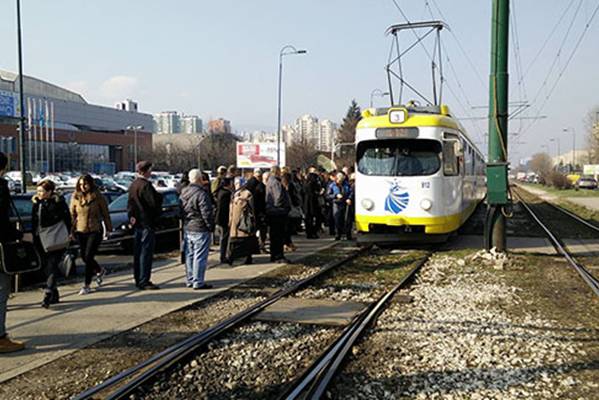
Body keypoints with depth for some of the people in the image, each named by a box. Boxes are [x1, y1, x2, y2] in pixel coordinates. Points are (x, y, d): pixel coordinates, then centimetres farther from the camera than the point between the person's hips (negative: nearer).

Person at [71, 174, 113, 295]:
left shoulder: (98, 197, -6)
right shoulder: (75, 197, 2)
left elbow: (105, 213, 1)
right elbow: (72, 214, 7)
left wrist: (108, 228, 5)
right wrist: (71, 230, 3)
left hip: (95, 231, -4)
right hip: (80, 231, 4)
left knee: (88, 257, -8)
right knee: (84, 257, 9)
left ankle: (87, 285, 2)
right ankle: (100, 271, 38)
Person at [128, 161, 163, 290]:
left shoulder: (133, 185, 13)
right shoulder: (145, 185, -18)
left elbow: (130, 203, 15)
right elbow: (154, 202, -21)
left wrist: (131, 215, 10)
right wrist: (159, 196, -3)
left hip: (137, 223, 9)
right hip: (147, 222, -9)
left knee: (138, 252, 13)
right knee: (146, 253, -5)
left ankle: (138, 279, 20)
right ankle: (144, 281, -4)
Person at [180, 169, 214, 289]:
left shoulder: (184, 193, 10)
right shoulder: (201, 194, -17)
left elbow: (181, 211, 16)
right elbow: (206, 213, -18)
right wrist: (211, 226, -8)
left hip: (187, 228, 9)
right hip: (200, 229, -9)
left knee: (190, 255, 15)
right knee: (200, 256, -3)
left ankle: (190, 280, 21)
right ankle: (198, 282, -1)